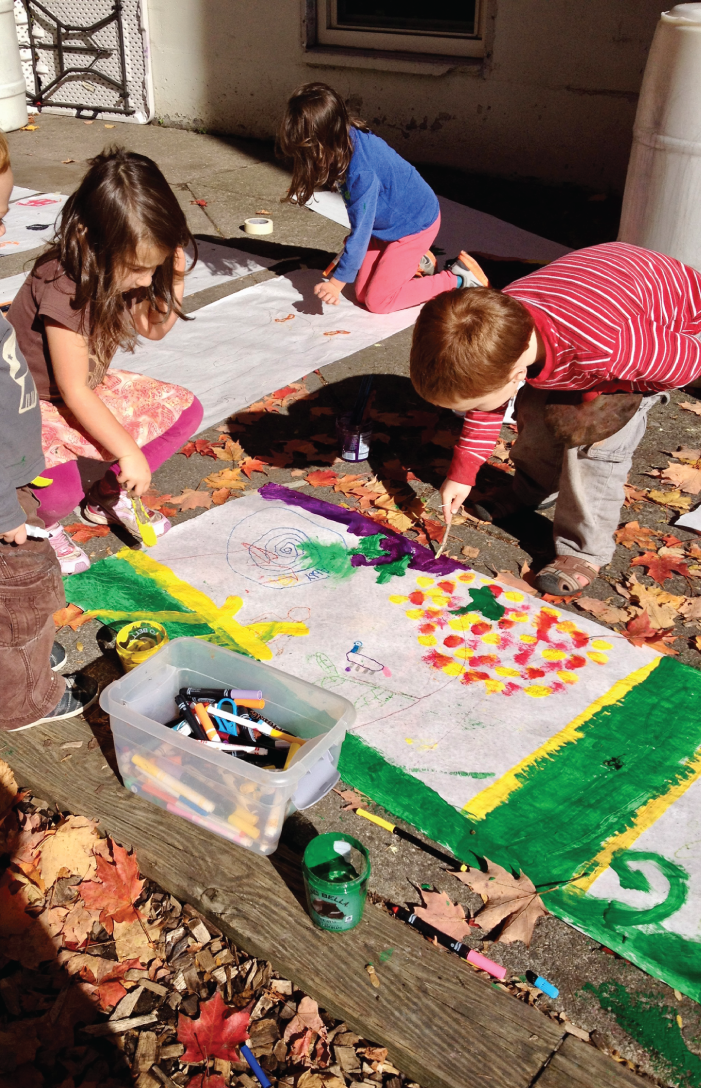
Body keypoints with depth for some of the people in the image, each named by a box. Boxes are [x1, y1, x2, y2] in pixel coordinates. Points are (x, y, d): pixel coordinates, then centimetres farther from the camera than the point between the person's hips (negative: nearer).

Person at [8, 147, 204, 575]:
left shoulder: (119, 269, -8)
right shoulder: (61, 287, -31)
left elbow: (154, 328, 10)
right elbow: (74, 392, -26)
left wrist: (175, 282, -10)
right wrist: (129, 451, -21)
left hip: (91, 389, 8)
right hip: (34, 406, -8)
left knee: (184, 408, 2)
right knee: (63, 486, -36)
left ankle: (106, 496, 12)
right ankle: (40, 523, 3)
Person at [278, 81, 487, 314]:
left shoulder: (362, 173, -36)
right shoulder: (349, 136, -12)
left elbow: (361, 233, -28)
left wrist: (337, 283, -21)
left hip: (415, 224, -8)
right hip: (388, 222, 8)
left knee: (377, 301, -8)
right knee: (362, 293, 5)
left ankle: (459, 278, 1)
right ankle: (418, 263, 24)